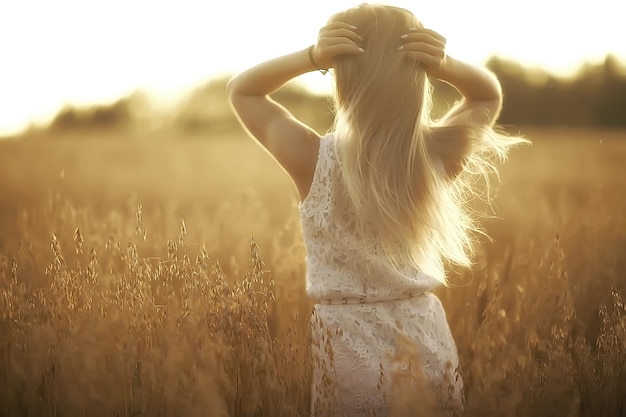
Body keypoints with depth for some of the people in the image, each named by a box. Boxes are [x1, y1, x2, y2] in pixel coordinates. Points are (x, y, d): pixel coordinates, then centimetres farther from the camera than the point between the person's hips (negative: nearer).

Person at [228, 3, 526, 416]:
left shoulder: (315, 160, -17)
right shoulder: (438, 156, -11)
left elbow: (241, 90, 1)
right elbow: (489, 94, 11)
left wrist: (311, 56, -14)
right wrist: (444, 65, -9)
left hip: (348, 349, -2)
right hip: (428, 342, 2)